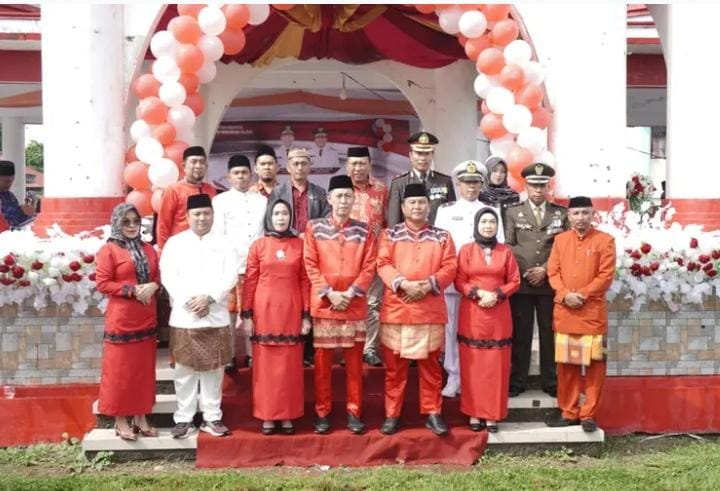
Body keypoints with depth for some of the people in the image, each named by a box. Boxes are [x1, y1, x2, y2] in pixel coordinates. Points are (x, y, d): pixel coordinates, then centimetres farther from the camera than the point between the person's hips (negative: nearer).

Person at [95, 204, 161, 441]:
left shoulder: (148, 249, 13)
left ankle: (140, 417, 20)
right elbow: (102, 283, -10)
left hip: (146, 319, 6)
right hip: (121, 320, -6)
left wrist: (153, 286, -7)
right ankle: (121, 420, 10)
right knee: (120, 370, 1)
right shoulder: (108, 250, -5)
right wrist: (132, 290, -18)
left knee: (144, 369, 11)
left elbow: (158, 277, 16)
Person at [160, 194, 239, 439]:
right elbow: (168, 276, -2)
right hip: (183, 316, -1)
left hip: (216, 316, 1)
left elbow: (231, 276, -1)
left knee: (214, 369, 6)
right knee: (184, 370, 3)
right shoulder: (175, 243, 7)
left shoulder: (224, 243, 9)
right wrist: (189, 301, -13)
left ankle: (212, 417, 15)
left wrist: (209, 298, -13)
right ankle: (184, 419, 12)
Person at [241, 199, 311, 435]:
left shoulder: (299, 244, 4)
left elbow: (305, 281, 3)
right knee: (266, 363, 4)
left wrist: (306, 315, -1)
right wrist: (246, 314, -4)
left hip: (291, 311, 1)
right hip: (265, 311, -1)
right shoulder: (258, 245, 2)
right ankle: (267, 416, 13)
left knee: (290, 363, 5)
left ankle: (288, 415, 15)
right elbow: (250, 281, 1)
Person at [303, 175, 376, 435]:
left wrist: (350, 293, -11)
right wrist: (329, 293, -11)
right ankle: (322, 412, 16)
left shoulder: (364, 230, 4)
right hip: (323, 304, -1)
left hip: (355, 306, 1)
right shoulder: (314, 227, 2)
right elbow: (310, 265, -2)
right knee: (322, 361, 5)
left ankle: (354, 412, 16)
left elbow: (369, 267, 0)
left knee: (354, 362, 6)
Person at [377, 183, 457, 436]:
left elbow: (449, 268, 0)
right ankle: (392, 414, 14)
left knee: (430, 365, 8)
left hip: (431, 310, 1)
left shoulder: (442, 236, 7)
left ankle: (433, 413, 18)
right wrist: (404, 284, -20)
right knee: (394, 366, 5)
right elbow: (383, 265, -4)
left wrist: (427, 285, -15)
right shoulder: (390, 235, 5)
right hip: (396, 309, 0)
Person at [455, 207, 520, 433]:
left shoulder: (506, 251, 6)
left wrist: (497, 295, -11)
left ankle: (493, 414, 9)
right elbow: (459, 281, 0)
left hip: (498, 314, 1)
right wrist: (477, 293, -15)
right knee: (473, 365, 2)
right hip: (472, 314, -1)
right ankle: (474, 413, 10)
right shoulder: (466, 250, 3)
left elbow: (514, 281, 5)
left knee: (496, 365, 2)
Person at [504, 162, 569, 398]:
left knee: (550, 333, 4)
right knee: (520, 334, 2)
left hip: (550, 282, 0)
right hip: (521, 282, 0)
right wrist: (525, 271, -8)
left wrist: (545, 269, -8)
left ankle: (551, 382, 12)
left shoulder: (561, 213, 9)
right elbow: (508, 246, 3)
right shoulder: (513, 212, 9)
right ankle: (517, 381, 9)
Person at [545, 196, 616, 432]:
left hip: (593, 312, -3)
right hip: (564, 312, 3)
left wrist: (582, 295, -15)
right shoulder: (560, 240, 9)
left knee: (594, 365, 0)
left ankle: (589, 414, 9)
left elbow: (606, 276, -6)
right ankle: (568, 412, 17)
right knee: (566, 364, 7)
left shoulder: (605, 240, 0)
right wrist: (565, 294, -12)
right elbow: (553, 271, 5)